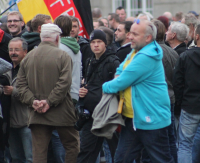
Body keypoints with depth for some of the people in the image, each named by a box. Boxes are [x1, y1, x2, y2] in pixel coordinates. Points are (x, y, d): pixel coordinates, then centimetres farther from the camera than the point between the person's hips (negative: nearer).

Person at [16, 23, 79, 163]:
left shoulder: (28, 57, 7)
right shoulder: (62, 55, -6)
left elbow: (21, 84, 2)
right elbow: (65, 82, -15)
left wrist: (33, 101, -5)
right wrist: (50, 102, -13)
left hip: (37, 114, 3)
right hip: (61, 114, -3)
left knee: (39, 151, 3)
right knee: (72, 146, 11)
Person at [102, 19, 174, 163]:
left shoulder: (146, 57, -23)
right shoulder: (135, 52, 10)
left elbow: (122, 82, -21)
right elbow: (120, 71, 20)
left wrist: (106, 87, -2)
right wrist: (118, 79, -3)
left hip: (151, 119, -10)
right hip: (133, 118, 10)